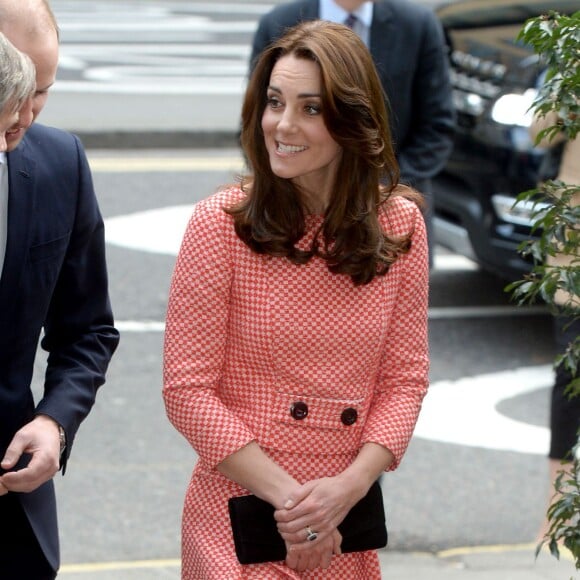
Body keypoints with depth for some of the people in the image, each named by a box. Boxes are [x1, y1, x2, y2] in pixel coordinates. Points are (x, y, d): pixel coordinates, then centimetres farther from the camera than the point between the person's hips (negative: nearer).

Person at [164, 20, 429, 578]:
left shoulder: (399, 223, -1)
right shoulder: (220, 223, -11)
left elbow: (405, 379, 1)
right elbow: (187, 390, -11)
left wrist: (348, 487, -13)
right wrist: (286, 495, -15)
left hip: (348, 516, 4)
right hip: (238, 518, -3)